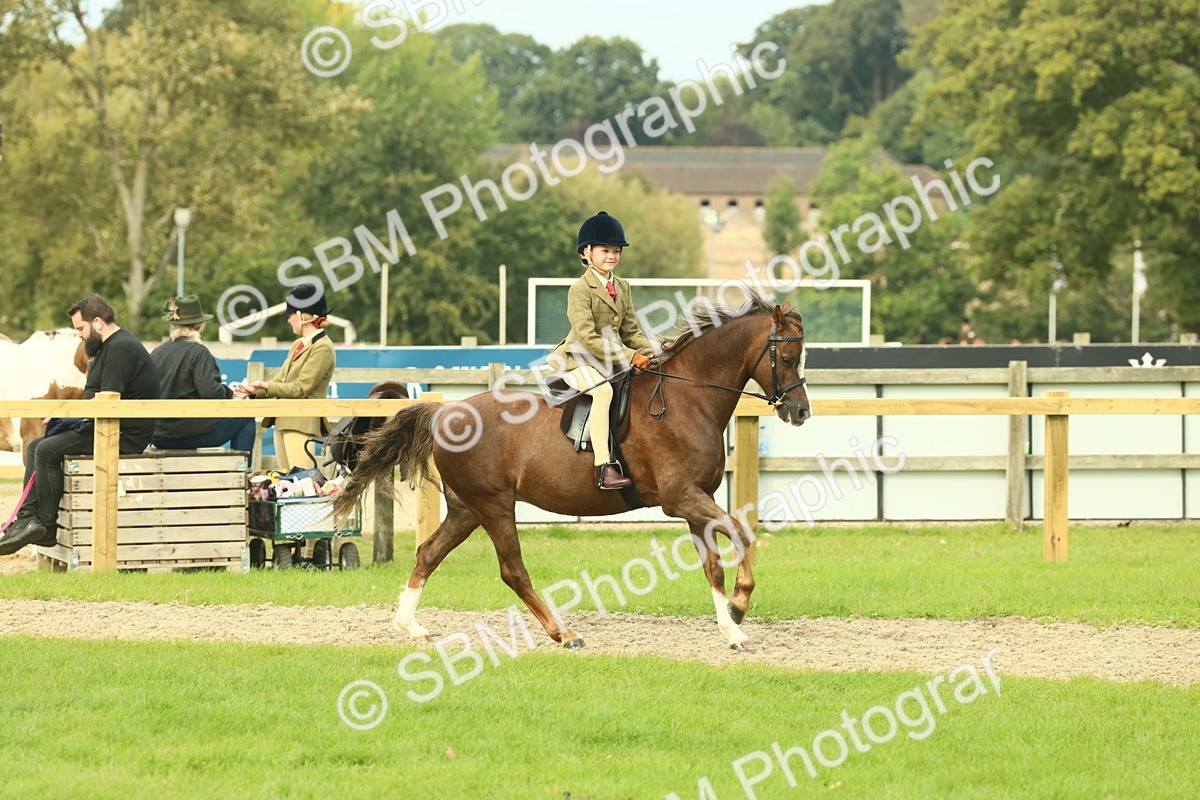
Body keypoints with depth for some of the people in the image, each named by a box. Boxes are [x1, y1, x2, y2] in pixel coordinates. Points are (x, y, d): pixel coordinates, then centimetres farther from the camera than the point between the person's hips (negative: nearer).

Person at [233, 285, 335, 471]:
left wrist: (264, 386, -13)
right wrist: (252, 392, 3)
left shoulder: (323, 348, -11)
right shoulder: (298, 345, 18)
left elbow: (300, 389, -15)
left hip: (301, 424, -10)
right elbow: (280, 382, 18)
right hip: (283, 421, 10)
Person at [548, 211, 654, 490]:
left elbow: (631, 331, 13)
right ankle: (603, 467, -42)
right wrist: (628, 356, -26)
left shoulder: (623, 288, 12)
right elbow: (587, 337, -21)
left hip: (610, 360, 8)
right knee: (603, 389, -36)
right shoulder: (580, 289, -13)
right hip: (578, 361, -8)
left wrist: (650, 353, -7)